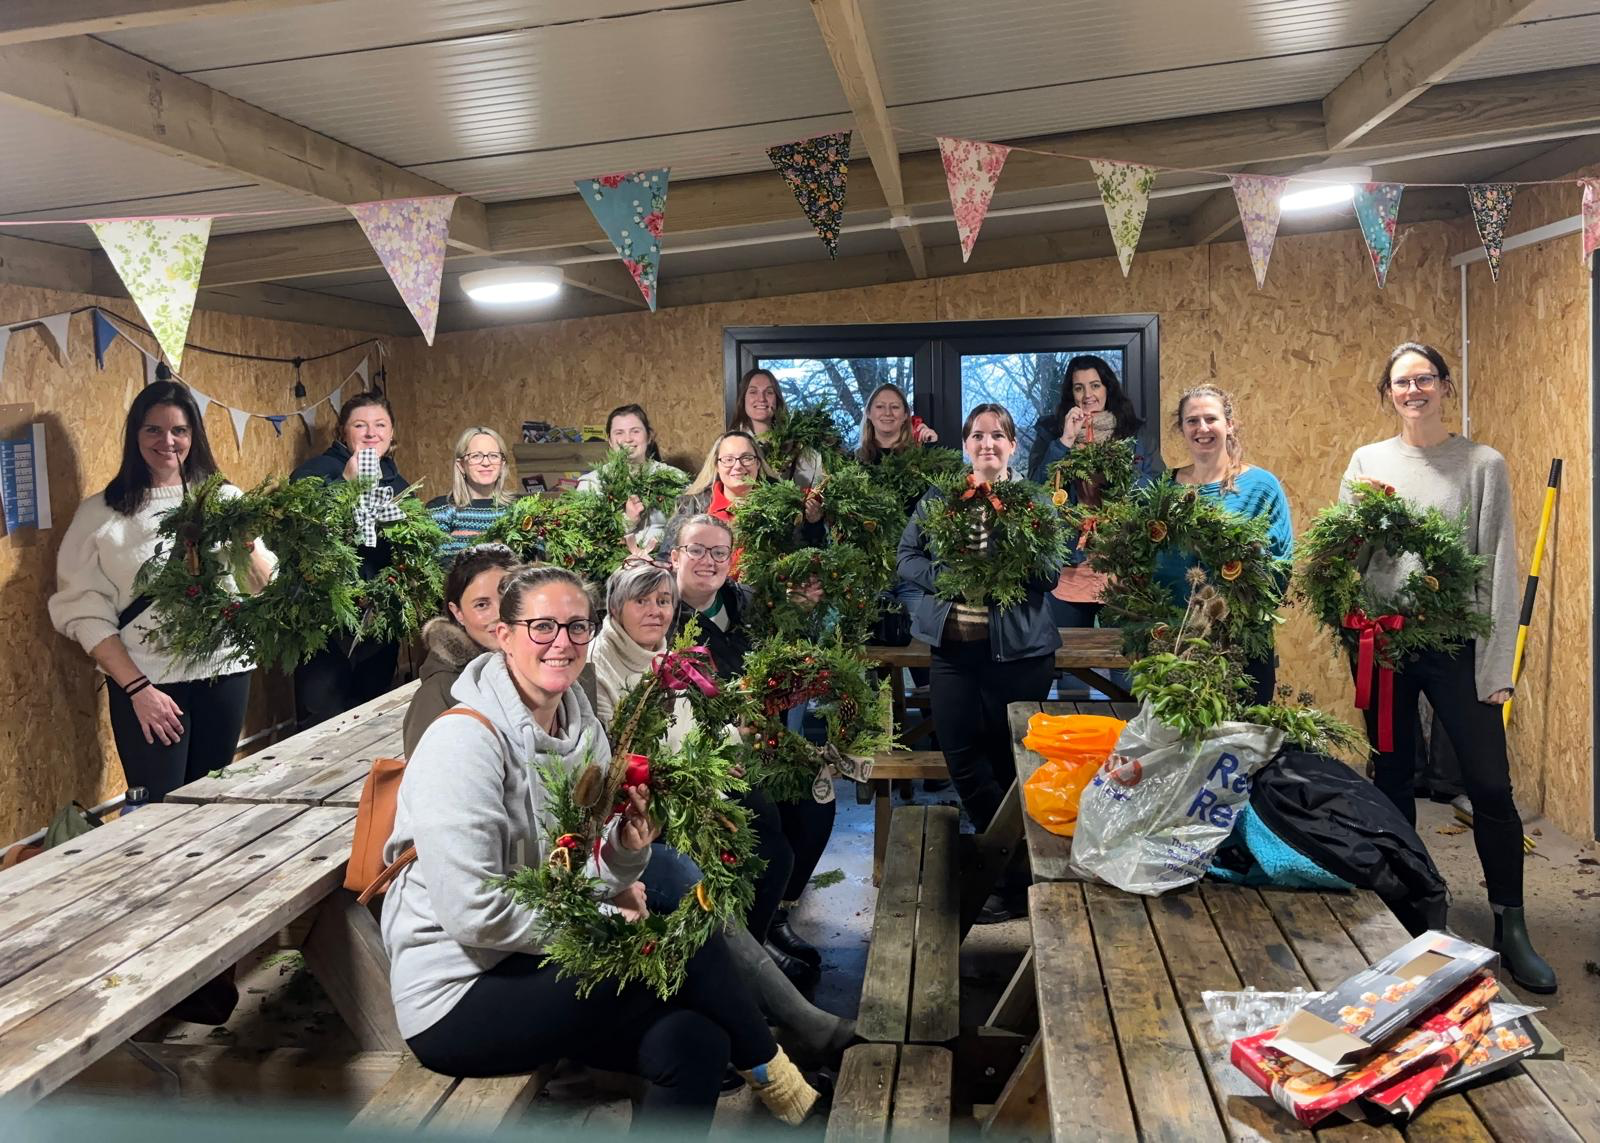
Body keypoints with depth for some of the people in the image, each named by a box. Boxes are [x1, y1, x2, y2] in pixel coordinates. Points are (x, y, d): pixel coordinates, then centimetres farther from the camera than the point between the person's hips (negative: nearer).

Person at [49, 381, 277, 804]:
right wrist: (137, 688, -10)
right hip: (146, 682, -2)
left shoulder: (225, 499, 6)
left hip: (225, 673, 2)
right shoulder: (100, 513, -1)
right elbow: (85, 612, -3)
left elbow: (270, 586, 4)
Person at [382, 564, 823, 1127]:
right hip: (456, 998, -7)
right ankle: (779, 1083, 6)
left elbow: (586, 880, 9)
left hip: (536, 967, 7)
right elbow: (474, 913, -24)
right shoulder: (465, 741, -19)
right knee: (684, 943, -18)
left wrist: (627, 849, -13)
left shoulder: (583, 730, 5)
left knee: (694, 1042, -19)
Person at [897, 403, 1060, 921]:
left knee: (1011, 760, 4)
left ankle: (1013, 880, 18)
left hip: (1018, 649, -3)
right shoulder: (938, 499, 8)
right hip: (954, 646, 3)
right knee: (961, 757, 4)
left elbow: (1052, 572, -6)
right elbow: (907, 559, 3)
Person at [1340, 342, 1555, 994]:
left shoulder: (1483, 465, 1)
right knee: (1392, 779, 11)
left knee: (1490, 785, -1)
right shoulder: (1366, 463, 6)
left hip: (1457, 644, -2)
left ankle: (1511, 929, 12)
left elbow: (1500, 566, -1)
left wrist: (1498, 665, -6)